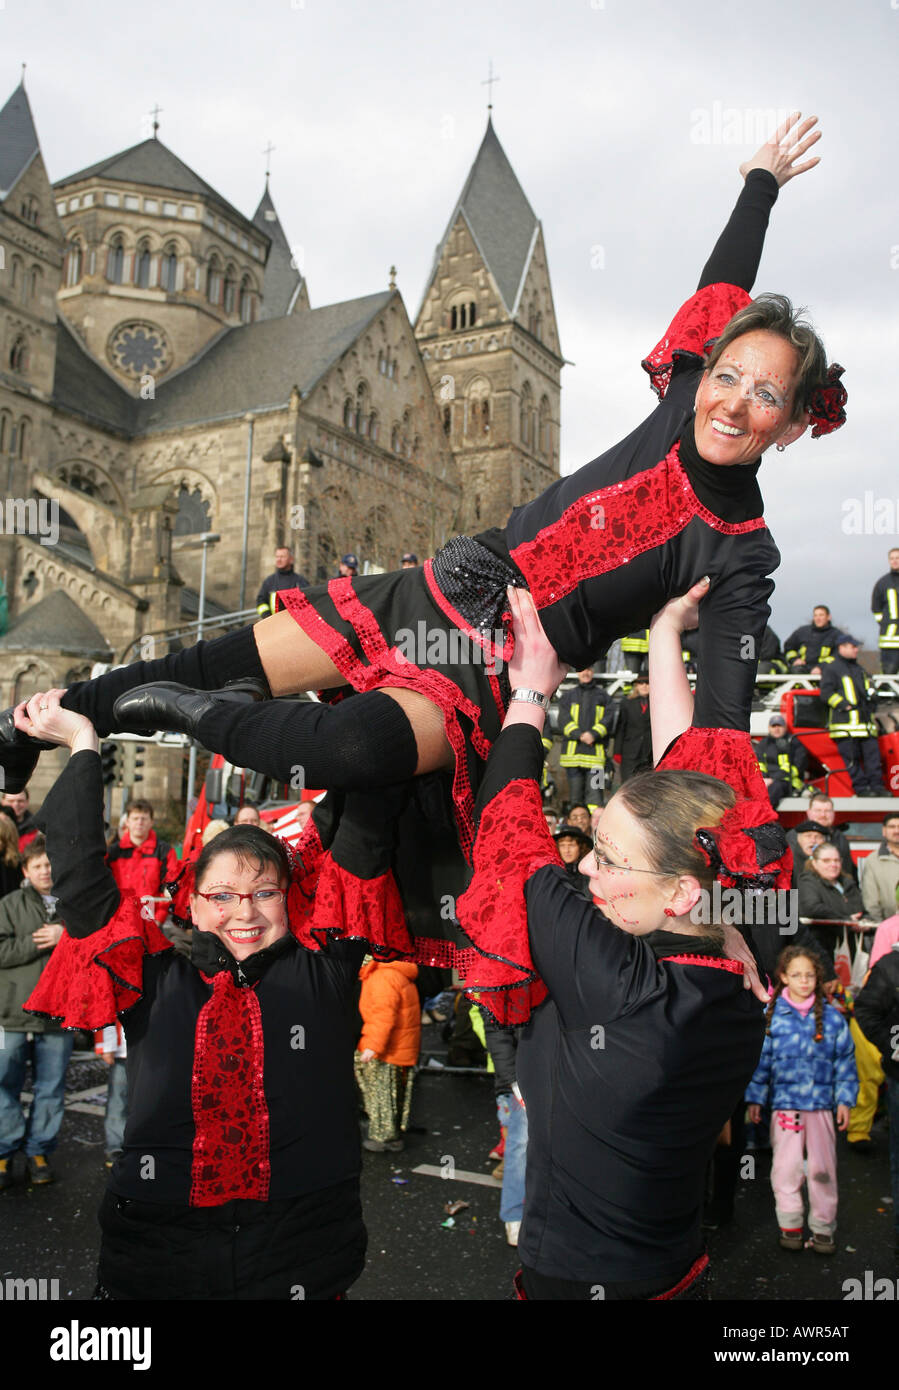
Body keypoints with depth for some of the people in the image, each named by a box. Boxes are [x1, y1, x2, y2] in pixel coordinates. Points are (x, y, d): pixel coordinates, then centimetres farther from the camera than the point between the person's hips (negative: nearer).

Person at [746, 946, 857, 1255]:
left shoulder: (831, 1016, 3)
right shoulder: (771, 1015, 0)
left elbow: (845, 1059, 9)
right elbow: (760, 1058, 4)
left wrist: (844, 1099, 6)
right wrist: (755, 1098, 4)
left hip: (821, 1102, 1)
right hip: (784, 1102, -1)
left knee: (823, 1168, 4)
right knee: (786, 1166, 2)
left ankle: (823, 1227, 19)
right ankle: (790, 1224, 19)